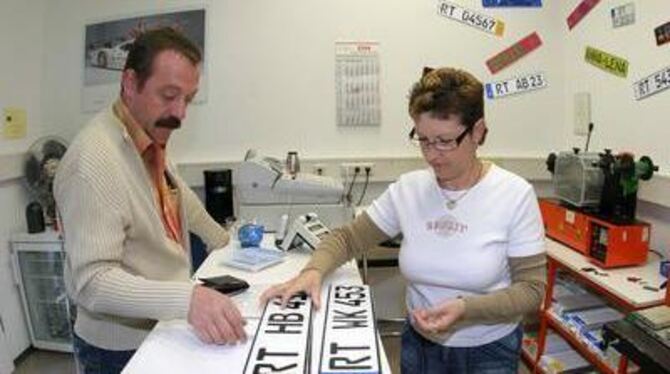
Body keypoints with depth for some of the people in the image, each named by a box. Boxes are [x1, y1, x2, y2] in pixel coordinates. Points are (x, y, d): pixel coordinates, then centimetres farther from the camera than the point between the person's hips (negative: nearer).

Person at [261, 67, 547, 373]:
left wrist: (465, 308, -30)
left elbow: (531, 290, -14)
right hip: (419, 343, 3)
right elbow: (348, 237, -1)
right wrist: (313, 271, -21)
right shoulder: (407, 189, -9)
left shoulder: (515, 195, -17)